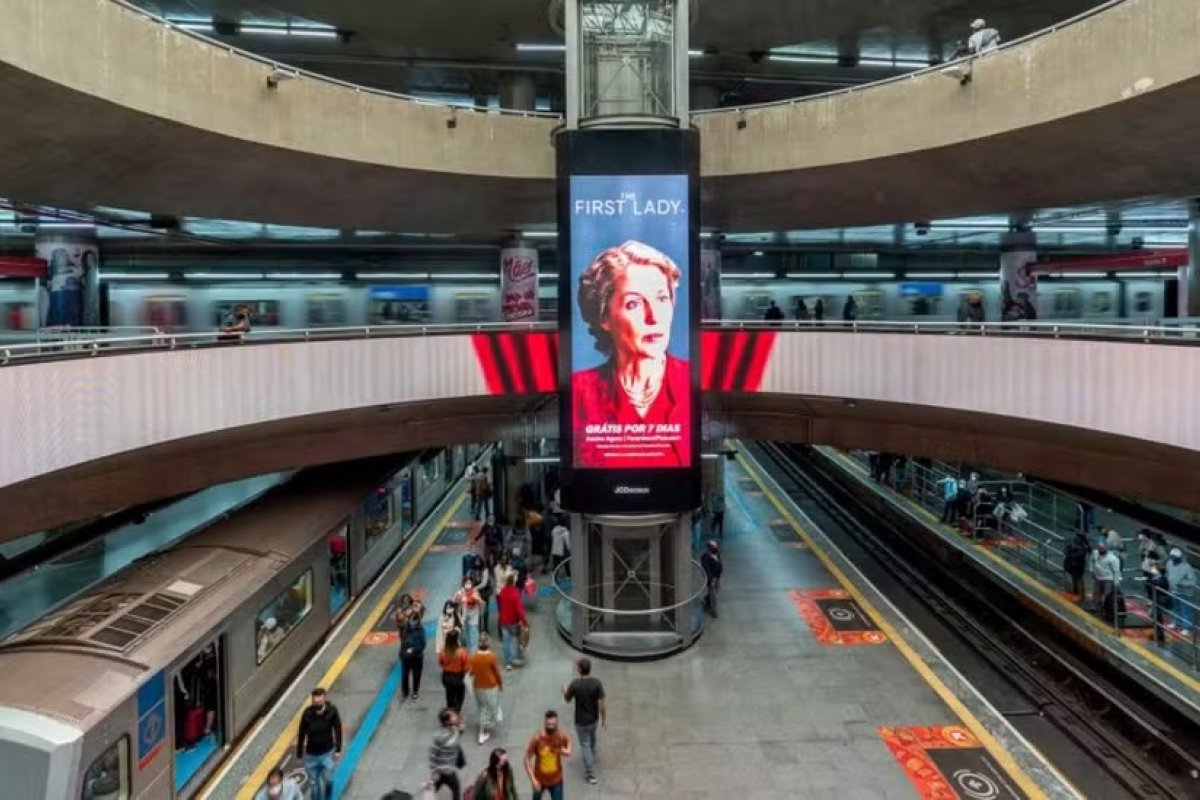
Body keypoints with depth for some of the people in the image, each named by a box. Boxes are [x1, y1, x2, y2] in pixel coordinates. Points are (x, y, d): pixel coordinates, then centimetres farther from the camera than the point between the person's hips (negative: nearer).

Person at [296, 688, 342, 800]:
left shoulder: (332, 711, -17)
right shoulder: (307, 714, -17)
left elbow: (337, 730, -6)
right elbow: (301, 734, -5)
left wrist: (338, 749, -7)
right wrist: (299, 754, 2)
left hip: (327, 753, -1)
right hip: (311, 755, 1)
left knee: (328, 780, -3)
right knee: (313, 784, 10)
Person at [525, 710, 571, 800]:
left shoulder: (562, 737, -18)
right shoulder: (537, 738, -26)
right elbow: (527, 759, -17)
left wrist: (566, 751, -19)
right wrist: (533, 779, -20)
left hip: (556, 779, 1)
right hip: (540, 779, -1)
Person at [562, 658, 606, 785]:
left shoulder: (575, 684, -26)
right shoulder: (597, 683, -21)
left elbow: (567, 699, -8)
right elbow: (602, 703, -16)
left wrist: (564, 689, 14)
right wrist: (604, 719, -3)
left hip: (581, 721, -3)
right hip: (594, 718, 3)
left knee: (585, 745, 10)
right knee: (592, 738, 30)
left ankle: (591, 774, 13)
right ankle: (592, 759, 55)